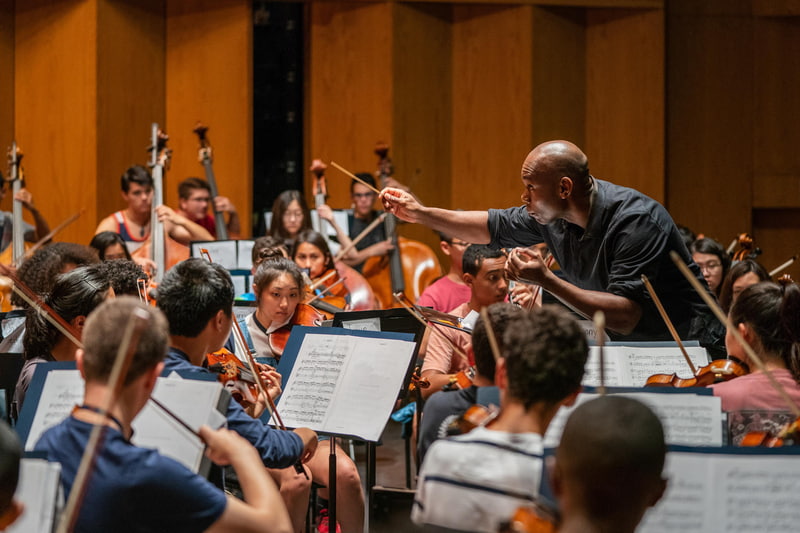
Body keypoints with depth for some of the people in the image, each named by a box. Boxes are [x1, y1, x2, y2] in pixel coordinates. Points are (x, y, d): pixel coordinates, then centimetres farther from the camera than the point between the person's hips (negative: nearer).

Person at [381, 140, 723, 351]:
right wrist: (420, 214, 15)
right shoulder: (551, 215, -3)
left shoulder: (635, 221, -27)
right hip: (623, 349, 7)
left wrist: (547, 281, -34)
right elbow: (493, 227, 17)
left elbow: (624, 317, -33)